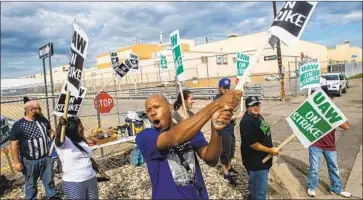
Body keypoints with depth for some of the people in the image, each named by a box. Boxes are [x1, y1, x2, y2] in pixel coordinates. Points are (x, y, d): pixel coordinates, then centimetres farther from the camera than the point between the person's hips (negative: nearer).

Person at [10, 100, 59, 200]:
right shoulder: (18, 125, -15)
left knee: (49, 181, 17)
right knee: (31, 184, 16)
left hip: (45, 158, 4)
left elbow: (50, 132, 14)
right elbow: (14, 145, -13)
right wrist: (17, 162, -13)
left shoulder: (43, 120, 0)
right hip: (29, 161, -4)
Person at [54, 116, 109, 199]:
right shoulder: (64, 142, -12)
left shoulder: (82, 141, 10)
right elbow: (58, 136, -35)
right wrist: (60, 124, -55)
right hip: (73, 184, -7)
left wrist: (100, 171, 14)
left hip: (91, 180, 7)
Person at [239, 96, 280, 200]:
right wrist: (270, 150, -21)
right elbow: (252, 143, -28)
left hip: (262, 157, 10)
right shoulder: (247, 122, -26)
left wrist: (271, 148, 17)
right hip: (255, 160, -10)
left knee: (255, 184, 26)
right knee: (260, 189, 0)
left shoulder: (258, 116, 6)